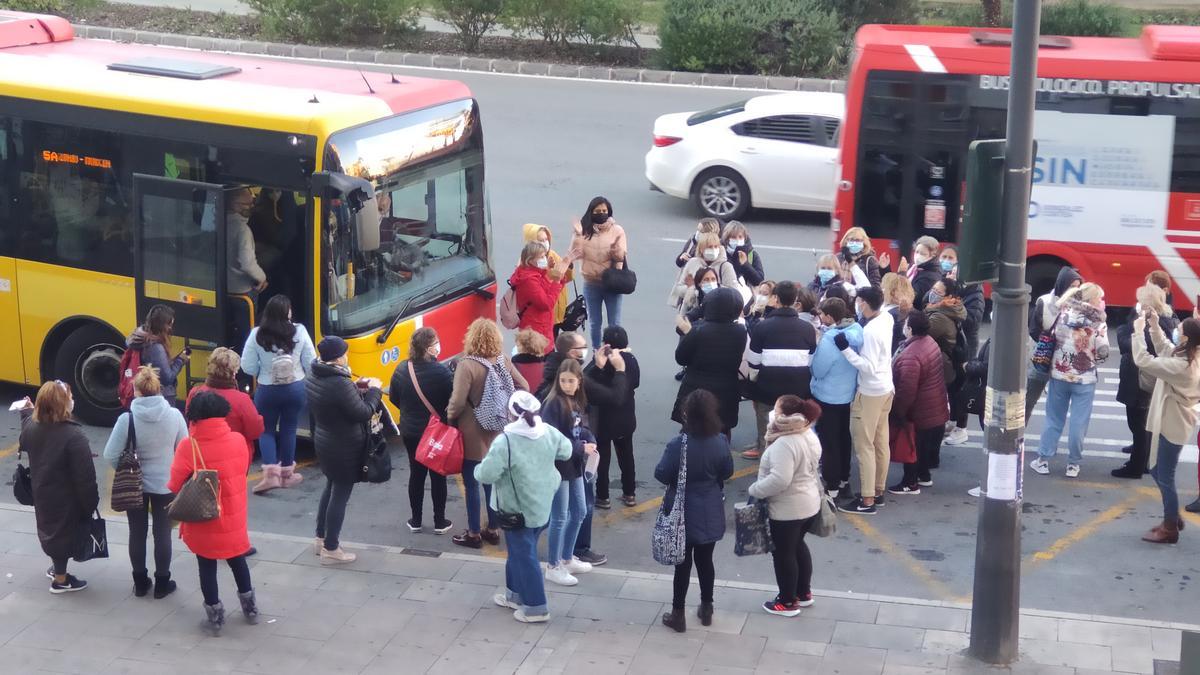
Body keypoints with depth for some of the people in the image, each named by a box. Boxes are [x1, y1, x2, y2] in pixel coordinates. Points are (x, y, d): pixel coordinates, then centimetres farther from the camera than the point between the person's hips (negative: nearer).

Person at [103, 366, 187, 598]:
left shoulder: (127, 418, -19)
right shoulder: (174, 415, -15)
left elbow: (111, 455, -15)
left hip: (135, 485, 0)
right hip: (165, 484, 1)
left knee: (137, 533, 16)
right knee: (162, 533, 14)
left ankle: (140, 582, 27)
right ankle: (162, 583, 23)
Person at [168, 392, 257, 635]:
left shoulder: (189, 446, -21)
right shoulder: (238, 440, -10)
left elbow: (175, 486, -15)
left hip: (202, 522, -3)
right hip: (233, 518, 3)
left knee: (207, 566, 12)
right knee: (237, 560, 22)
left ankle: (215, 616, 20)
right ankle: (249, 608, 34)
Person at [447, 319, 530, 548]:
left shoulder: (467, 365, -20)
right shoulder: (504, 362, -1)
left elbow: (457, 402, -23)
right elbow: (524, 388, 5)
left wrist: (450, 419, -5)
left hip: (473, 436, -6)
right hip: (498, 433, 6)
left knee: (472, 485, 6)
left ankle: (473, 534, 15)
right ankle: (493, 530, 26)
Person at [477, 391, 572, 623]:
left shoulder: (505, 441, -25)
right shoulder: (549, 432, -5)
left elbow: (487, 474, -25)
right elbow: (566, 451, 13)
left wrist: (478, 469, -3)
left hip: (519, 510, -7)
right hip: (543, 504, 7)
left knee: (523, 555, 5)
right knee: (519, 550, 23)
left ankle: (536, 607, 10)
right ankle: (515, 594, 36)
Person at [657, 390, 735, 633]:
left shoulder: (677, 445, -23)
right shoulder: (720, 442, -12)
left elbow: (661, 474, -14)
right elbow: (727, 472, 2)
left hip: (684, 514, -3)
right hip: (711, 514, 3)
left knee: (683, 562, 9)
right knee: (705, 560, 18)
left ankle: (678, 614, 18)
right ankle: (706, 609, 30)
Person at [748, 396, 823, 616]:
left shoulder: (785, 443, -28)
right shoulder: (809, 435, 2)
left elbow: (779, 480, -34)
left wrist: (754, 490, -20)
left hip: (787, 509, -9)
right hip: (808, 503, 9)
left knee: (783, 553, 7)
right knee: (797, 546, 25)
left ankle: (788, 602, 20)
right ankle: (804, 593, 38)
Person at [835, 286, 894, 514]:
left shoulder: (869, 331, -25)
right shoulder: (886, 318, -1)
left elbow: (868, 367, -26)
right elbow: (873, 295, 18)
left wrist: (846, 349, -29)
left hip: (869, 393, -9)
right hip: (885, 389, 9)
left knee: (864, 446, -3)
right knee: (881, 443, 16)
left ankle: (867, 500, -1)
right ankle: (878, 490, 26)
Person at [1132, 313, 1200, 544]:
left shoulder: (1180, 366, -29)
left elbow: (1143, 361, -29)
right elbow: (1165, 349, 15)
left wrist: (1139, 331, -19)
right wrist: (1154, 327, 2)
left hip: (1172, 426, -10)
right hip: (1172, 422, 10)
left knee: (1165, 478, 3)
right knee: (1159, 472, 22)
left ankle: (1170, 529, 14)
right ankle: (1173, 518, 33)